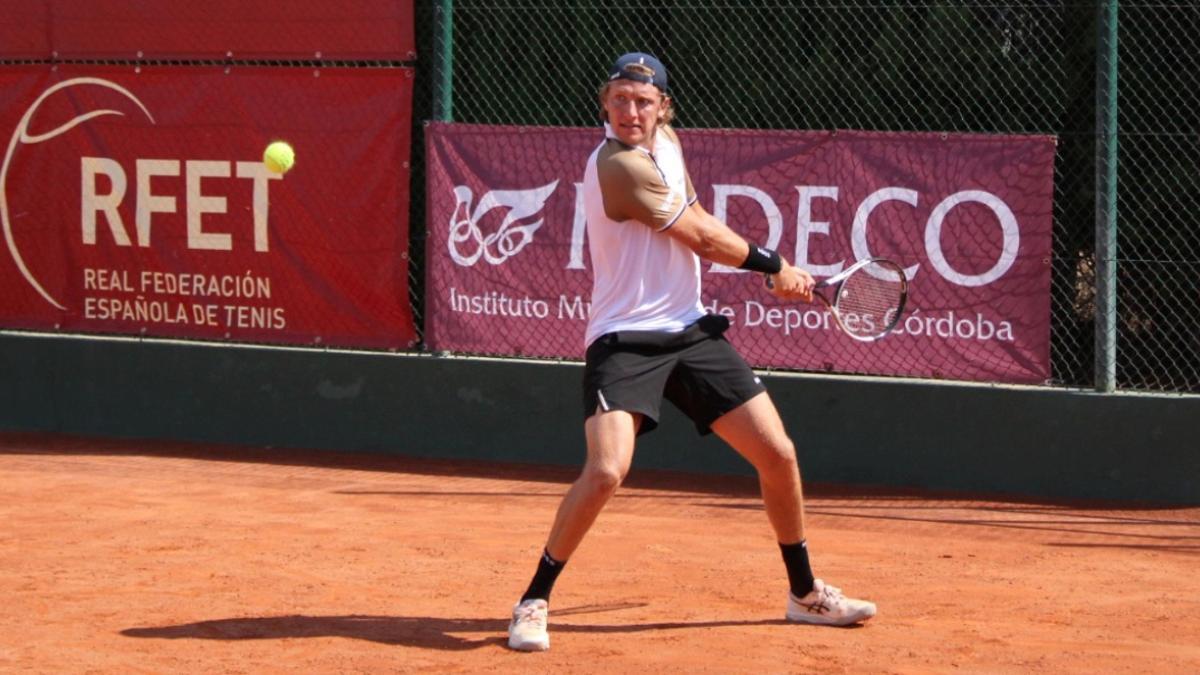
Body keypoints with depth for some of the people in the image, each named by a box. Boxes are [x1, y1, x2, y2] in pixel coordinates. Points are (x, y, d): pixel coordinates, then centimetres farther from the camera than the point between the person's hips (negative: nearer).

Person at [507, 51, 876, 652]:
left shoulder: (665, 141, 7)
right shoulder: (619, 166, -19)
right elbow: (702, 235, -11)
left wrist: (768, 274, 7)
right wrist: (773, 264, 3)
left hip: (692, 332, 8)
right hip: (626, 339, -8)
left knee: (779, 455, 5)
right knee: (607, 469, -26)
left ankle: (804, 592, 24)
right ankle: (534, 601, -8)